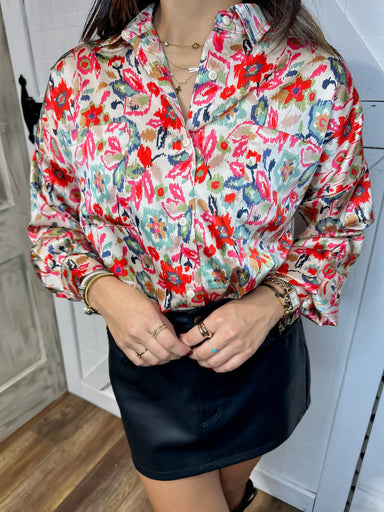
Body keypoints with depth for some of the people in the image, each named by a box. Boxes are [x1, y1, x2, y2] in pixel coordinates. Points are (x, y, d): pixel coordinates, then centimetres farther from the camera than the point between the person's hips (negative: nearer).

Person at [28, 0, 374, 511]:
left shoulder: (317, 76, -14)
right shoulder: (79, 77, -8)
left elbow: (341, 223, -3)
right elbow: (51, 220, 1)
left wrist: (271, 302, -19)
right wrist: (103, 290, -18)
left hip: (261, 345, 1)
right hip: (148, 353, 0)